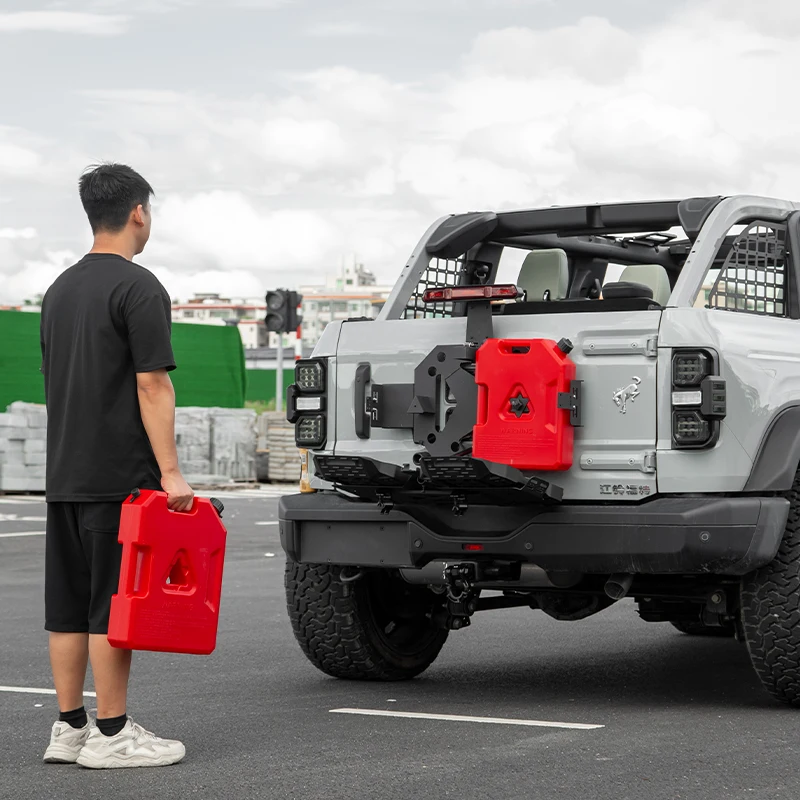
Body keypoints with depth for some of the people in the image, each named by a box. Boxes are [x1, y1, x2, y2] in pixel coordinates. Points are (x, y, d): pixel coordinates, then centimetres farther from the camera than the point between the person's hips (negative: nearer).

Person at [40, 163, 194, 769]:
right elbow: (151, 384, -17)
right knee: (114, 606, -5)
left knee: (68, 606, 10)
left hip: (65, 475, 8)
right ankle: (111, 735, -2)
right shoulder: (138, 288, -11)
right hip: (119, 479, -8)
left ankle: (70, 728, 14)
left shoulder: (61, 289, 15)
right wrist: (170, 472, -17)